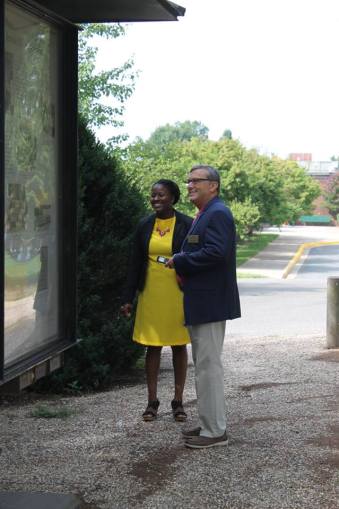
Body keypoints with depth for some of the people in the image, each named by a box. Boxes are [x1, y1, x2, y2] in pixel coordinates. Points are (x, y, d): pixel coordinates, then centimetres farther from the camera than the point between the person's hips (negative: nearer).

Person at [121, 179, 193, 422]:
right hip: (151, 294, 3)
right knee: (153, 346, 6)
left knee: (178, 345, 6)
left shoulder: (187, 225, -4)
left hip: (178, 294, -2)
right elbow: (135, 263, 8)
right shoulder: (145, 225, 5)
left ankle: (178, 401, 15)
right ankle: (152, 401, 13)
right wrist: (128, 299, 4)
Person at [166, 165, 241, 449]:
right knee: (204, 364, 16)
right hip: (201, 302, 11)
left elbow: (215, 252, -26)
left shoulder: (218, 214, -15)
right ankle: (209, 424, 25)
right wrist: (183, 266, 7)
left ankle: (215, 431, 0)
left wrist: (180, 261, -16)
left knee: (209, 365, -6)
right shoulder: (205, 214, 19)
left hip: (210, 303, -11)